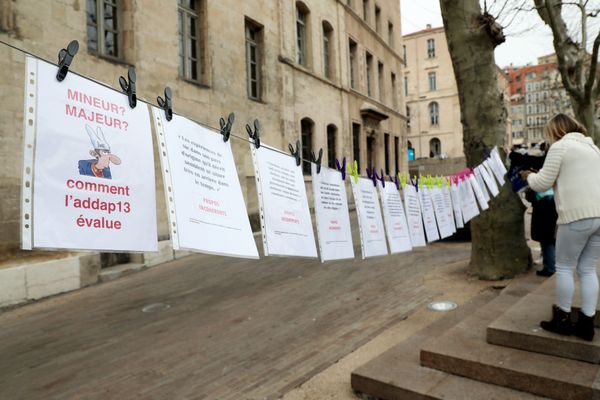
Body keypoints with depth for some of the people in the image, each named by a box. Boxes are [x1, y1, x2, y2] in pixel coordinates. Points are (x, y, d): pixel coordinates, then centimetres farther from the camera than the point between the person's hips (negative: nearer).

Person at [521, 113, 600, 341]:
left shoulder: (560, 146, -2)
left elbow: (542, 184, -5)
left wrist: (529, 176, 14)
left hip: (577, 215, -7)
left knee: (564, 267, 4)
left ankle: (562, 320, 12)